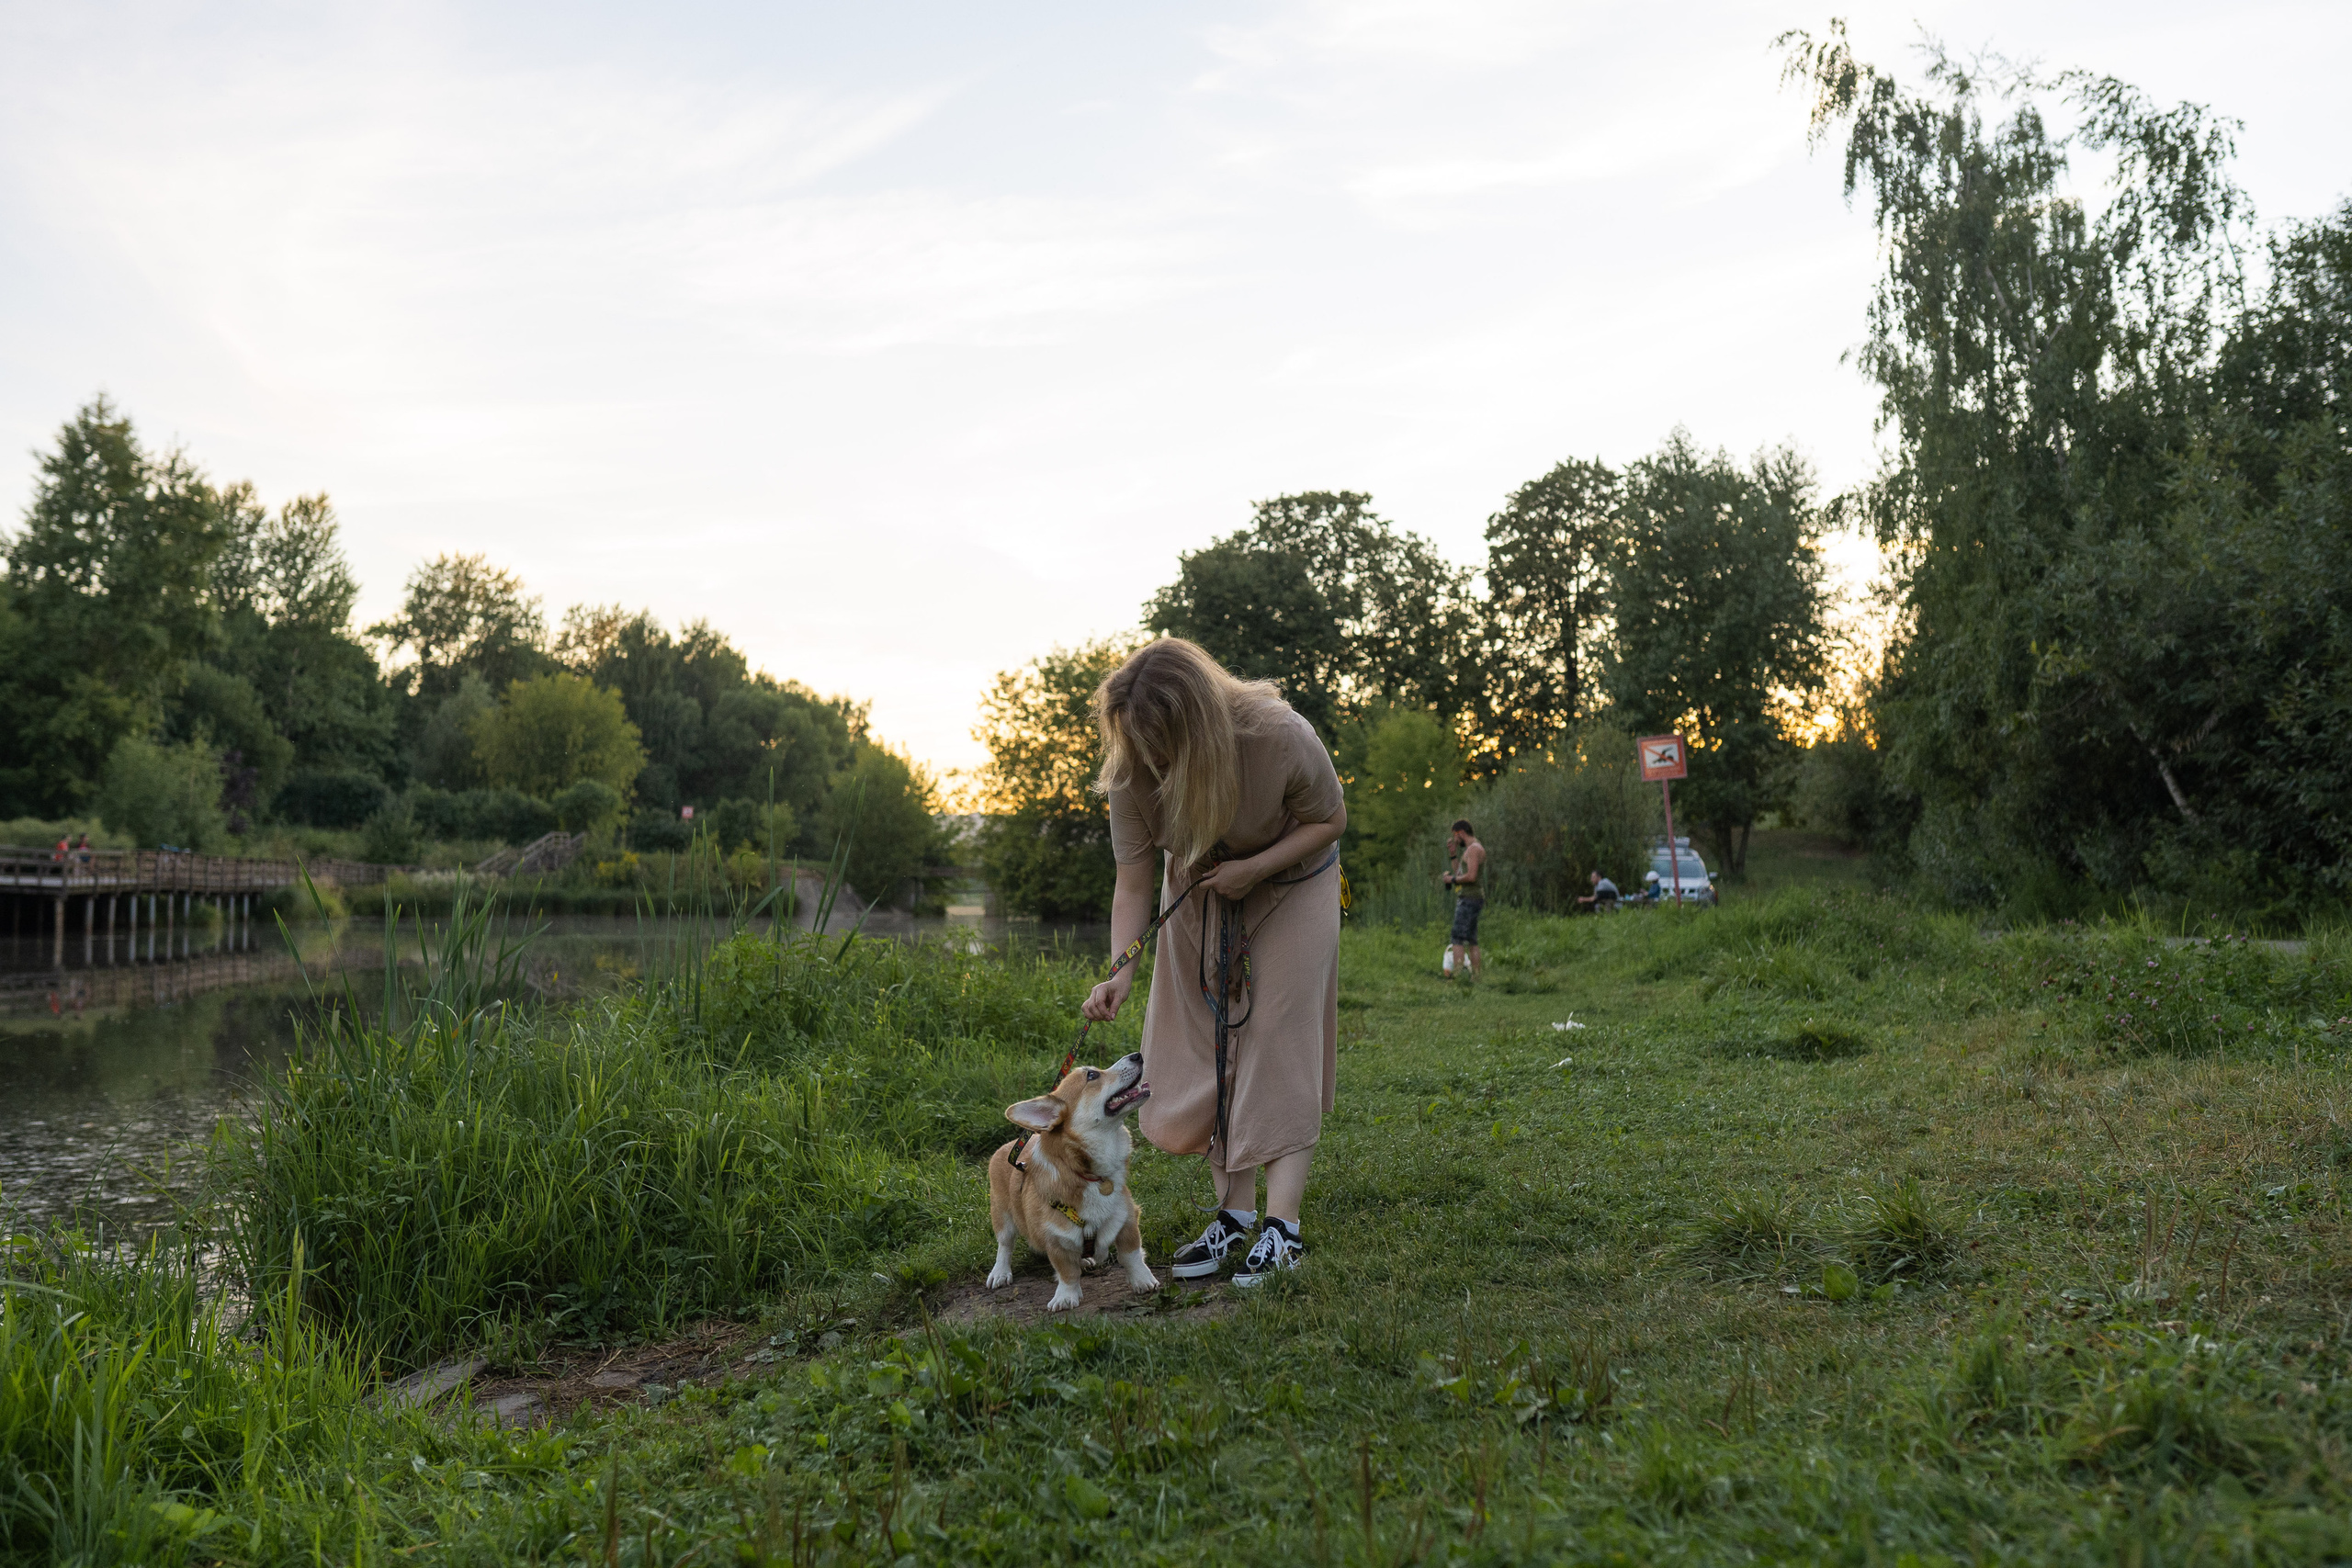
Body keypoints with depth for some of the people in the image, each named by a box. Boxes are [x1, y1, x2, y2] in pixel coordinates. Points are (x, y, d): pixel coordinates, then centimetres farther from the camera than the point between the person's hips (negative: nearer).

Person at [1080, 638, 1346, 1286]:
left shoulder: (1283, 739, -33)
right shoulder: (1134, 775, -25)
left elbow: (1330, 819, -16)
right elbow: (1133, 882, -20)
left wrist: (1254, 868, -29)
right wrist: (1120, 972, -34)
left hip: (1289, 887, -3)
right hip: (1200, 895, 3)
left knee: (1277, 1044, -10)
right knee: (1208, 1045, 0)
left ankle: (1283, 1226, -11)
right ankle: (1235, 1213, 8)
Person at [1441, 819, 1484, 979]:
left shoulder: (1474, 849, -12)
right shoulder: (1471, 849, 20)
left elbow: (1471, 876, -23)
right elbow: (1460, 875, 22)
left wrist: (1452, 879, -9)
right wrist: (1453, 855, 16)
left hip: (1469, 899, -10)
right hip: (1468, 900, 10)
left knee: (1458, 939, -14)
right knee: (1471, 941, 9)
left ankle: (1456, 975, -20)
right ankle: (1475, 977, 9)